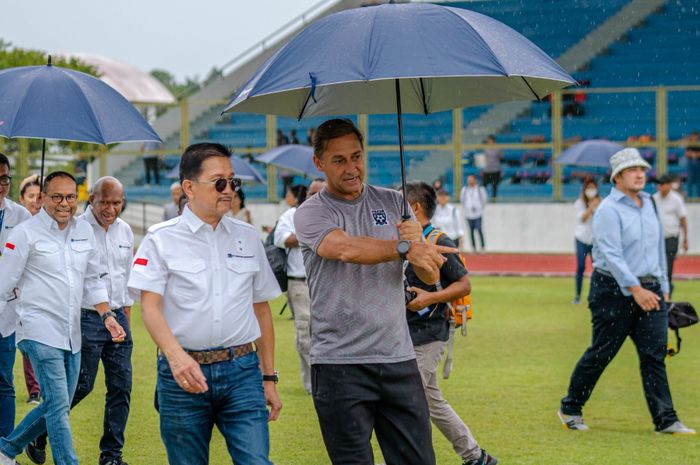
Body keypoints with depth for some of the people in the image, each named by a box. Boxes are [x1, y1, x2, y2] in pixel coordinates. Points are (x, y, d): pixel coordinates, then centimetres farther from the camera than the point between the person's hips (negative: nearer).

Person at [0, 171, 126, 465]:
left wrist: (107, 315, 7)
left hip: (71, 334, 7)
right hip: (40, 330, -7)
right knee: (58, 407, -12)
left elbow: (93, 280, 19)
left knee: (57, 406, 14)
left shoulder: (84, 231, 10)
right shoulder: (26, 233, -7)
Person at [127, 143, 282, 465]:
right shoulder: (161, 239, 2)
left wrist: (269, 378, 14)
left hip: (242, 371, 2)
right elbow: (150, 306, -9)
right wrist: (176, 355, -26)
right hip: (183, 374, -2)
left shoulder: (247, 237, 13)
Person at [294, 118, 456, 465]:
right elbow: (345, 248, -23)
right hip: (339, 363, -3)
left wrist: (417, 241, -16)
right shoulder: (311, 213, -1)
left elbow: (430, 274, 5)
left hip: (398, 358, 4)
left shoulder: (392, 203, 12)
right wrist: (405, 247, -22)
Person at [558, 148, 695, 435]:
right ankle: (570, 409, 18)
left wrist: (662, 288, 17)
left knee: (655, 354, -1)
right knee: (601, 353, 2)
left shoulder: (648, 205, 14)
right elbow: (611, 255, -20)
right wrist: (635, 289, -27)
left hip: (649, 290, 6)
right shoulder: (609, 210, -10)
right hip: (614, 291, -6)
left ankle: (665, 420, -2)